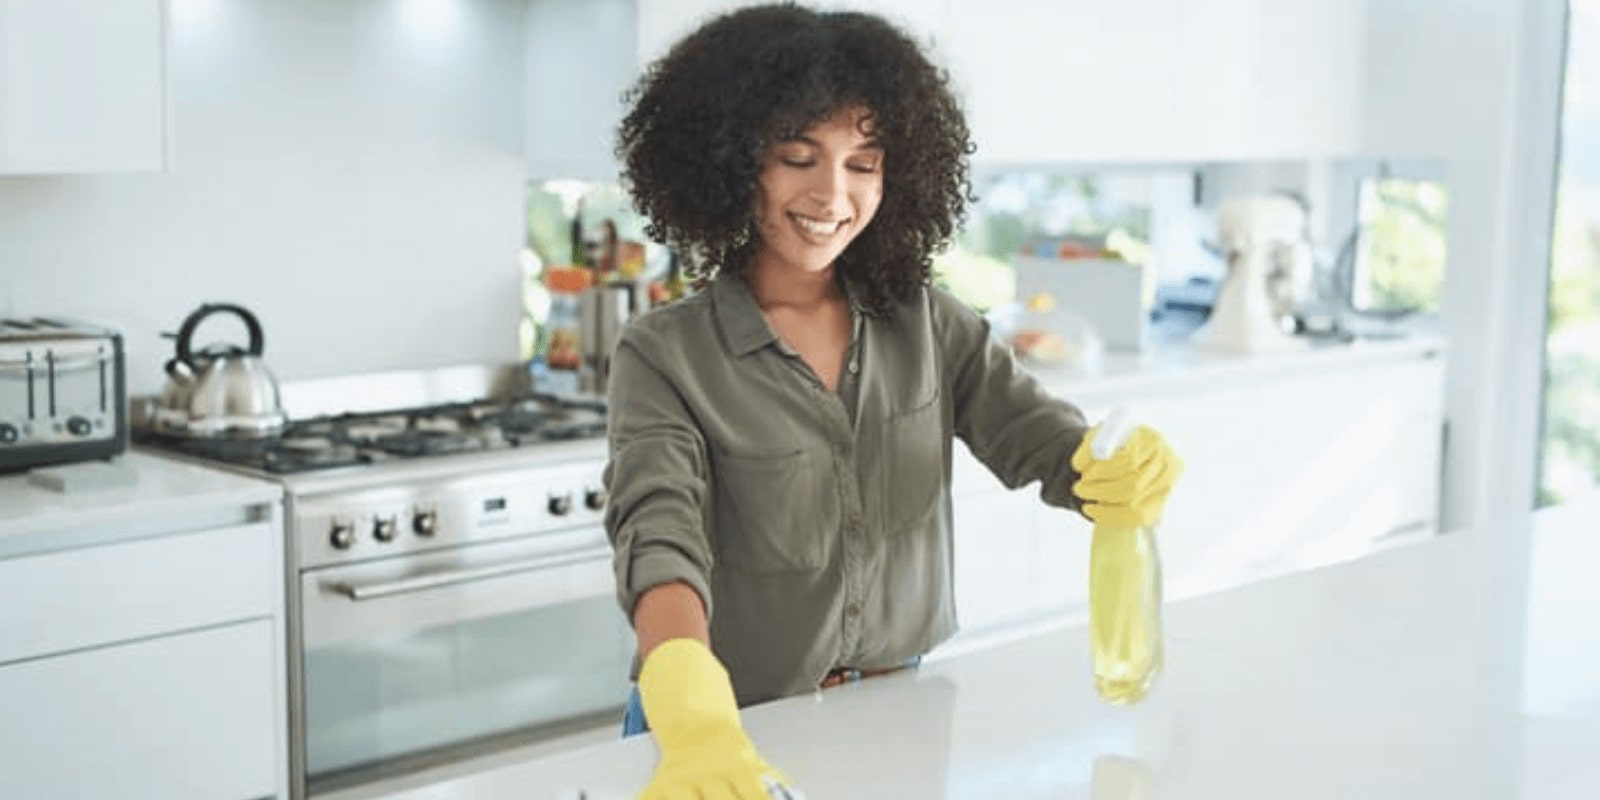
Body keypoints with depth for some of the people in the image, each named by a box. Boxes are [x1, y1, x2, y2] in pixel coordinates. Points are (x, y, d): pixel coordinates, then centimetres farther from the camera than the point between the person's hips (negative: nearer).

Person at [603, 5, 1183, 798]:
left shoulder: (928, 325, -3)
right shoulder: (664, 357, -15)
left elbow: (1043, 439, -9)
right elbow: (660, 536, -28)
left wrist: (1128, 471, -33)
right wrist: (693, 718, -47)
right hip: (741, 733, -3)